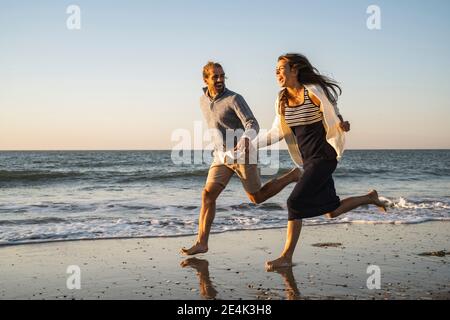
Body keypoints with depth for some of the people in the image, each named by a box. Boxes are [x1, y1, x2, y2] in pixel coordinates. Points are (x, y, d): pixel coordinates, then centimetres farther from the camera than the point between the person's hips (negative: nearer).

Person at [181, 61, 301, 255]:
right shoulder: (203, 100, 8)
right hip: (222, 157, 5)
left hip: (242, 154, -5)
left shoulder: (235, 98, -14)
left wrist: (246, 139, -44)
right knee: (208, 194, -12)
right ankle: (201, 243, -12)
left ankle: (292, 176, 28)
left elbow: (253, 125, -23)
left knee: (257, 198, 7)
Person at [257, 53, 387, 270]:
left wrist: (342, 125, -30)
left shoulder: (314, 91, -12)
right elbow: (277, 133, 14)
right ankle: (369, 198, 37)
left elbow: (334, 117, -8)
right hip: (308, 160, 7)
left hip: (323, 157, -7)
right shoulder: (282, 100, 8)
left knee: (295, 201, -15)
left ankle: (286, 257, -7)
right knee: (332, 211, 13)